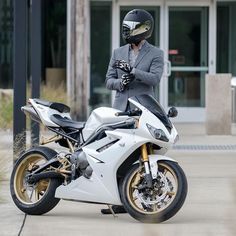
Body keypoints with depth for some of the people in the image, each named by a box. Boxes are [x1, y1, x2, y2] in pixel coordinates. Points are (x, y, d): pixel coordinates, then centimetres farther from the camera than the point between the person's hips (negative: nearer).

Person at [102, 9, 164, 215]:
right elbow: (109, 80, 14)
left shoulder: (155, 54, 5)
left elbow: (155, 78, -10)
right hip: (121, 110, 4)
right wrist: (120, 83, -9)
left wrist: (132, 71, -21)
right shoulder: (118, 53, 18)